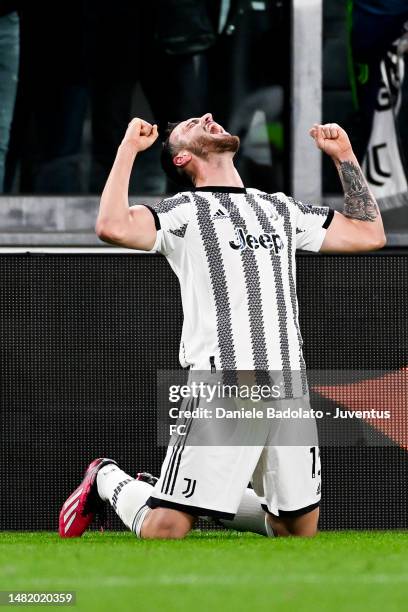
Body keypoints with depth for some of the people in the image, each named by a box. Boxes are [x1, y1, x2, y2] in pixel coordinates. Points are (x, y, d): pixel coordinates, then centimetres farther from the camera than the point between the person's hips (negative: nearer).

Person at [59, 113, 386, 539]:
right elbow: (113, 227, -15)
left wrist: (344, 156, 24)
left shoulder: (282, 210, 22)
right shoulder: (182, 212, 3)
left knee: (300, 529, 6)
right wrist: (128, 148, -8)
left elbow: (369, 234, 25)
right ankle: (108, 481, 22)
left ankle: (219, 499, 31)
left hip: (290, 392, 5)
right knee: (165, 529, -9)